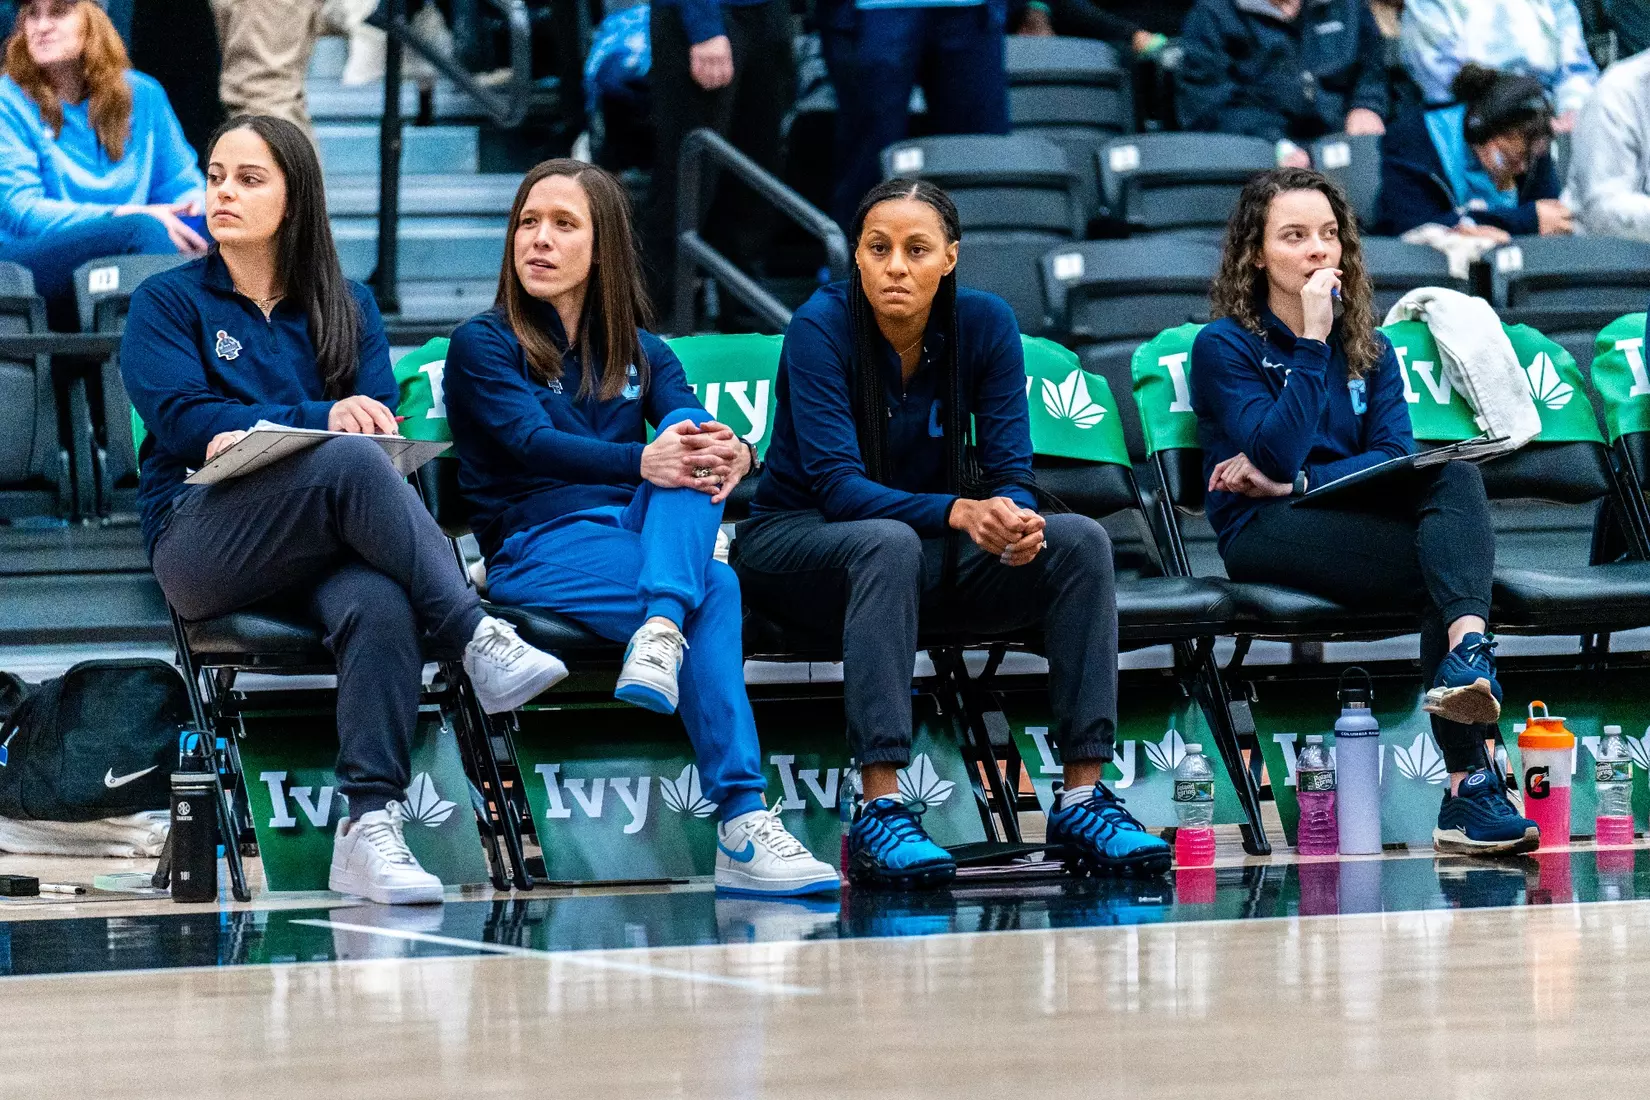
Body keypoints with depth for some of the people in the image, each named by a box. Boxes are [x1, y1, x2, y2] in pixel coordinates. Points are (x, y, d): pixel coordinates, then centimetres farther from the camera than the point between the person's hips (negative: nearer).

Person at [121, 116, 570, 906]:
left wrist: (262, 433, -12)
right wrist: (316, 420, -16)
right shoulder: (168, 302, 13)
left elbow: (381, 422, 7)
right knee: (350, 464, -35)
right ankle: (480, 644, -40)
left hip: (324, 544, 2)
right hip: (200, 539, -2)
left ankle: (369, 826, -46)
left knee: (381, 603, -37)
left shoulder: (346, 308, 21)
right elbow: (185, 422, -3)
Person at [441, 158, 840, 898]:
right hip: (538, 548, -4)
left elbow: (694, 424, 0)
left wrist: (733, 452, -26)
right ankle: (741, 828, -41)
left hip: (639, 532, 4)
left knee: (695, 448, -28)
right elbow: (534, 444, -14)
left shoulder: (640, 354, 21)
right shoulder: (481, 346, 6)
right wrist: (641, 462, -33)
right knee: (716, 593, -32)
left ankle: (662, 636, -49)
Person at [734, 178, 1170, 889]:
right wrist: (961, 513, -42)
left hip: (930, 545, 5)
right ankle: (879, 816, -44)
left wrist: (1015, 521, -34)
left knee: (1079, 541, -21)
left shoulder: (986, 324, -6)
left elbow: (1010, 472, -9)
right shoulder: (822, 326, -18)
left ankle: (1083, 801, -23)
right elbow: (837, 483, -27)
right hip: (796, 541, -4)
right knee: (891, 545, -39)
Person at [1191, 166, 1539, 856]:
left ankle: (1467, 650, -51)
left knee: (1457, 476, -31)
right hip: (1265, 538, -5)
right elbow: (1276, 452, -12)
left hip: (1358, 524, 5)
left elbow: (1396, 455, 6)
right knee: (1452, 560, -30)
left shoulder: (1367, 346, 20)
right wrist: (1312, 342, -13)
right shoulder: (1224, 346, 4)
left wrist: (1296, 482, -9)